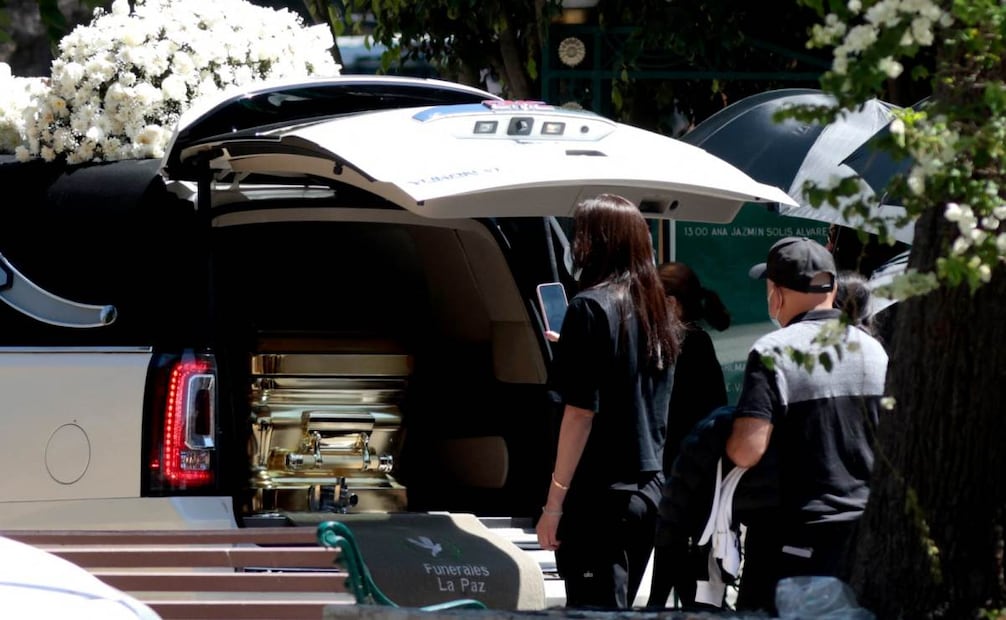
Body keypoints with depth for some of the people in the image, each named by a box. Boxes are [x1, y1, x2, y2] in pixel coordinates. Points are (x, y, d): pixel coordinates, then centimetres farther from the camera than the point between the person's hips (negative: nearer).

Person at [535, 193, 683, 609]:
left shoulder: (592, 306, -11)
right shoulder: (657, 313, 12)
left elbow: (581, 413, -15)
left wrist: (554, 501, -13)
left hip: (600, 496, -8)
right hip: (649, 488, 8)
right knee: (618, 609, 14)